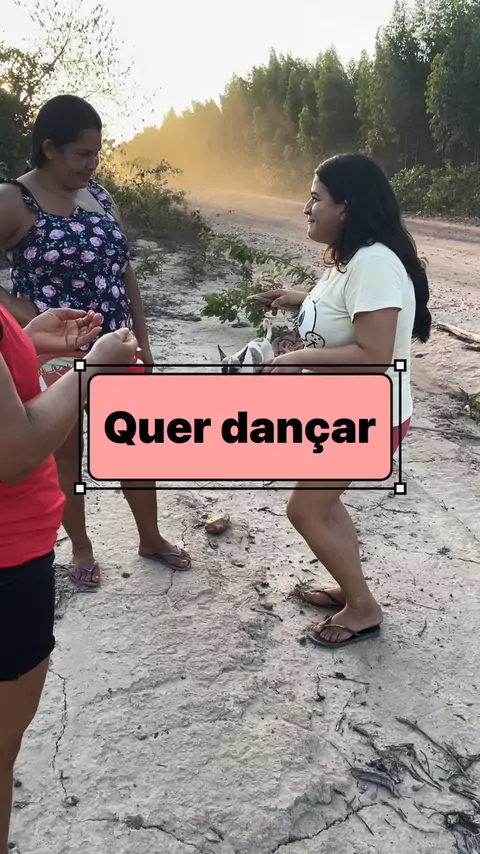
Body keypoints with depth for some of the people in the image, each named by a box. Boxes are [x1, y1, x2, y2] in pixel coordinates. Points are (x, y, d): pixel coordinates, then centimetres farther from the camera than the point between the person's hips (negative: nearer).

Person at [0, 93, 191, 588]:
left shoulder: (99, 196, 6)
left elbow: (125, 273, 10)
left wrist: (142, 341, 9)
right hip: (56, 356, -5)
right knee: (67, 455, 11)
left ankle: (151, 539, 31)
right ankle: (80, 547, 31)